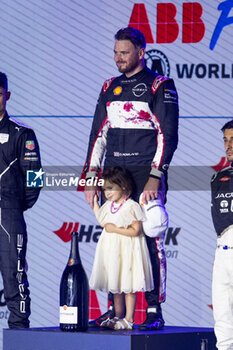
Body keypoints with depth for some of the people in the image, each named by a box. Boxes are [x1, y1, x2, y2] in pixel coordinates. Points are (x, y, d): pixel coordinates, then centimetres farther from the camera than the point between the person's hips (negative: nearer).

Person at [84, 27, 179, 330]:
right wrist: (91, 178, 10)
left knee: (151, 242, -7)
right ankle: (115, 310, 7)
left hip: (147, 177, -5)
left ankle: (155, 311, -5)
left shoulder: (160, 87, -1)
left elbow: (167, 135, -7)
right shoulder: (110, 88, 16)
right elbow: (98, 134, 18)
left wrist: (155, 178, -15)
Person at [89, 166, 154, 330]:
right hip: (112, 251, 8)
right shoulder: (108, 206, 10)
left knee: (128, 287, -4)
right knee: (116, 287, 13)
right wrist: (95, 201, 24)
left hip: (127, 250, -8)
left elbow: (135, 230, -19)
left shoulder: (131, 206, -14)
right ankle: (118, 317, 20)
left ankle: (128, 320, -2)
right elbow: (102, 221, 28)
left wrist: (115, 229, -19)